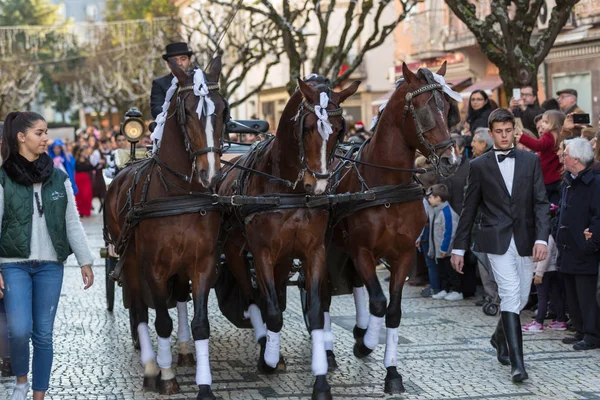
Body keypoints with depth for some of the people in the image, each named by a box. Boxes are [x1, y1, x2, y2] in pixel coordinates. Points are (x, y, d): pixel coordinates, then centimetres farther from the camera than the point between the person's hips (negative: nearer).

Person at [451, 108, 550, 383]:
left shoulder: (531, 161, 6)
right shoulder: (479, 166, 3)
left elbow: (541, 203, 1)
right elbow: (469, 210, 7)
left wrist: (542, 238, -12)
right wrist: (459, 248, 6)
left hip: (525, 240, 3)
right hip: (497, 240, -3)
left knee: (520, 298, 11)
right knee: (510, 295, -15)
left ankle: (500, 337, 40)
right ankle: (517, 362, -16)